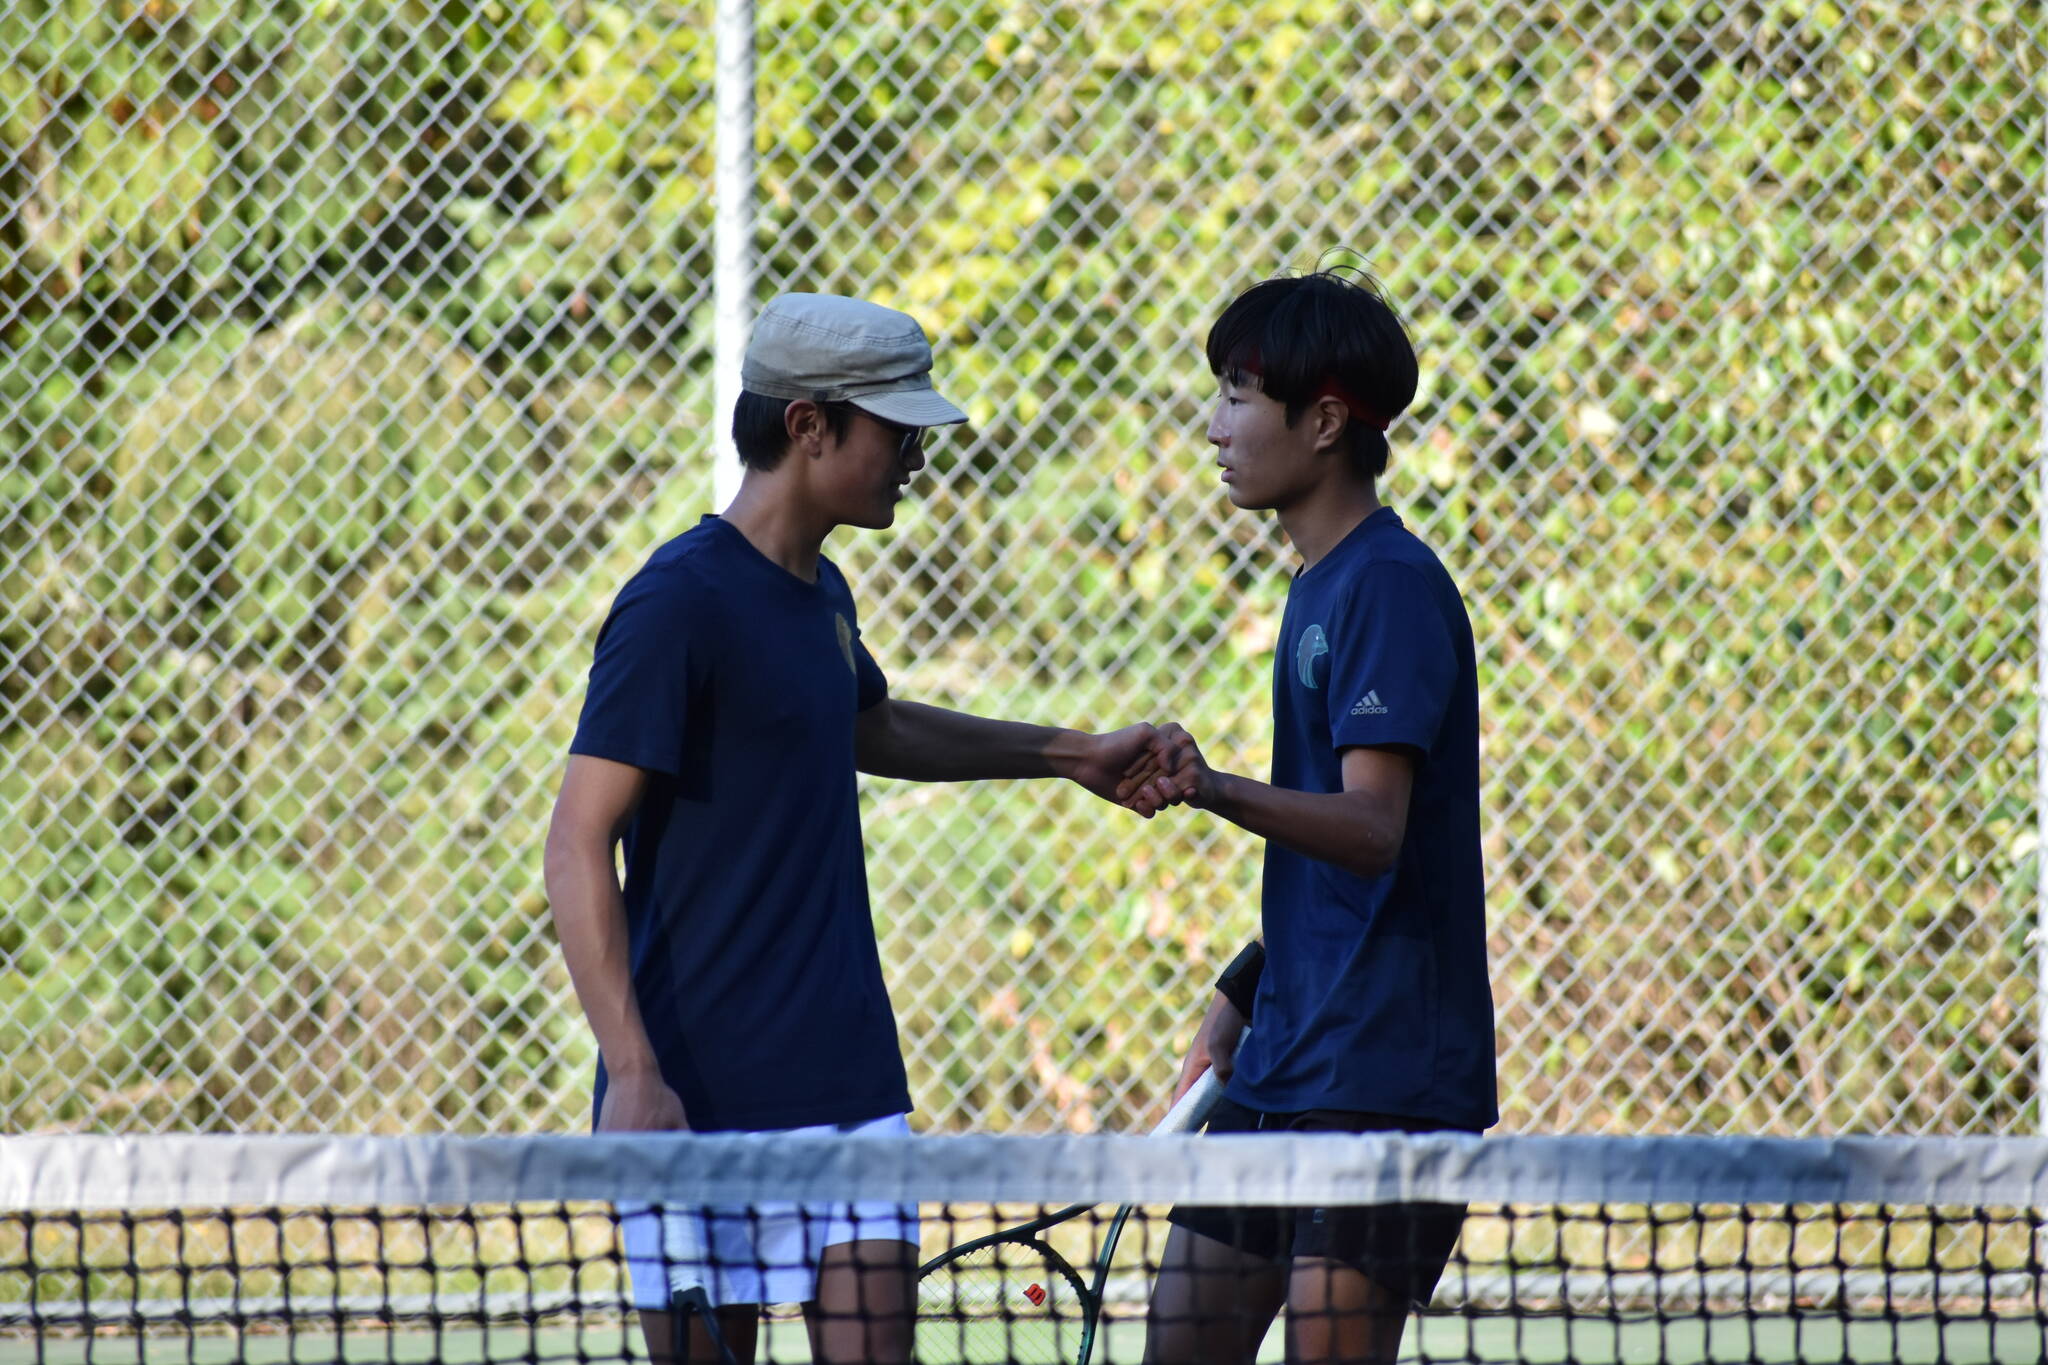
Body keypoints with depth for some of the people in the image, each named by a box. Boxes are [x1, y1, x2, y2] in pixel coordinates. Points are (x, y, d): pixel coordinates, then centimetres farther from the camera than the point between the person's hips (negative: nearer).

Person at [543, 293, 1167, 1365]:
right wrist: (632, 1073, -24)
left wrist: (1072, 753, 35)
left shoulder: (821, 594, 13)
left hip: (847, 1082, 7)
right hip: (699, 1099, -7)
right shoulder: (679, 603, -12)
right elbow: (578, 846, -16)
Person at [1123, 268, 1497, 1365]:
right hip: (1284, 1069, 10)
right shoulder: (1320, 586, 17)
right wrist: (1239, 999, 24)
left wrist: (1219, 792, -40)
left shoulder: (1389, 584, -14)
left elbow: (1372, 830, -25)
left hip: (1380, 1078, -10)